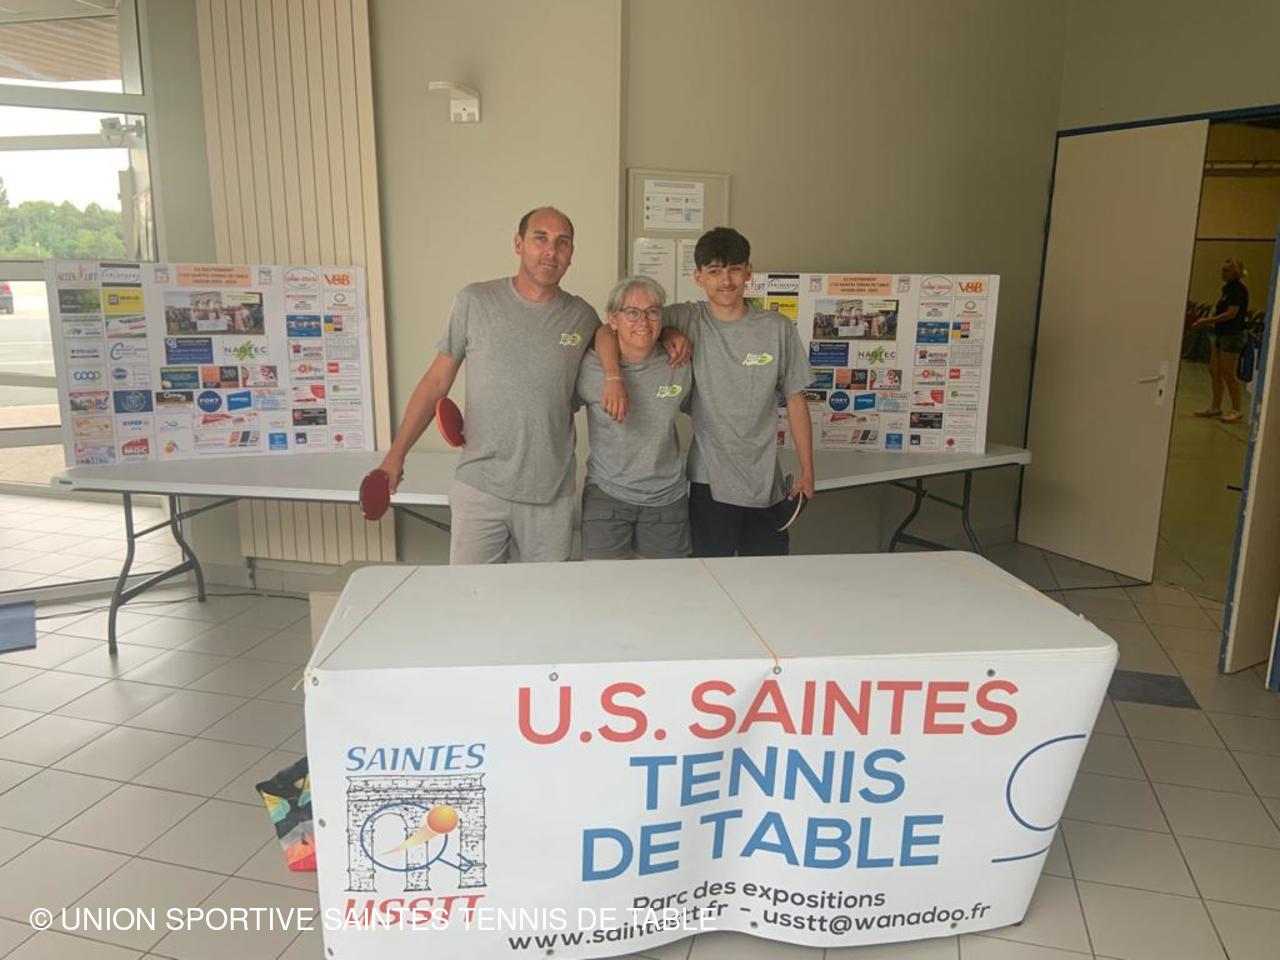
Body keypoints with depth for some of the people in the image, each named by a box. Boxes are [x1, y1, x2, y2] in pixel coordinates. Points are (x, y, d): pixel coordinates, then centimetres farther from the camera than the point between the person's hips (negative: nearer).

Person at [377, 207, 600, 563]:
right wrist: (396, 454, -2)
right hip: (479, 489, -1)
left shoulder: (582, 316, 2)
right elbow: (436, 381, 1)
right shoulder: (475, 301, -2)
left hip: (552, 494, 2)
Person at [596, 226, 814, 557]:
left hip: (767, 482, 2)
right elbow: (607, 332, -7)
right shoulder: (687, 320, -4)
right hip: (710, 480, -2)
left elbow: (795, 400, 6)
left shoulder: (778, 328, 1)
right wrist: (614, 377, -26)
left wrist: (807, 472, 5)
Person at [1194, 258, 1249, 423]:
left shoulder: (1238, 289, -14)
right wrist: (1209, 319, 3)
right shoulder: (1228, 288, 12)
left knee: (1229, 374, -4)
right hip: (1221, 334, 9)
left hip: (1232, 335, -9)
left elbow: (1231, 314, -21)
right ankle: (1215, 406, 20)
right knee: (1214, 371, 11)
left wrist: (1208, 321, -19)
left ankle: (1237, 411, 5)